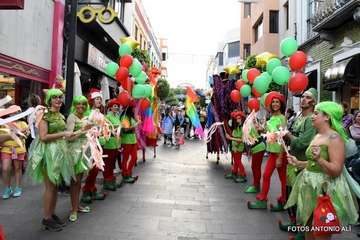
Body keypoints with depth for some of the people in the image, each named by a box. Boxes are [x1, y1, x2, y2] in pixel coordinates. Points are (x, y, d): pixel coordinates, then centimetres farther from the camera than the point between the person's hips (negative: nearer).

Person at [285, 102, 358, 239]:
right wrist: (298, 163, 11)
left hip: (325, 189, -8)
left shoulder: (334, 137, -17)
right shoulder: (317, 136, 9)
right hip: (310, 186, 8)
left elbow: (336, 170, -23)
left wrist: (319, 159, -37)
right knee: (307, 226, 19)